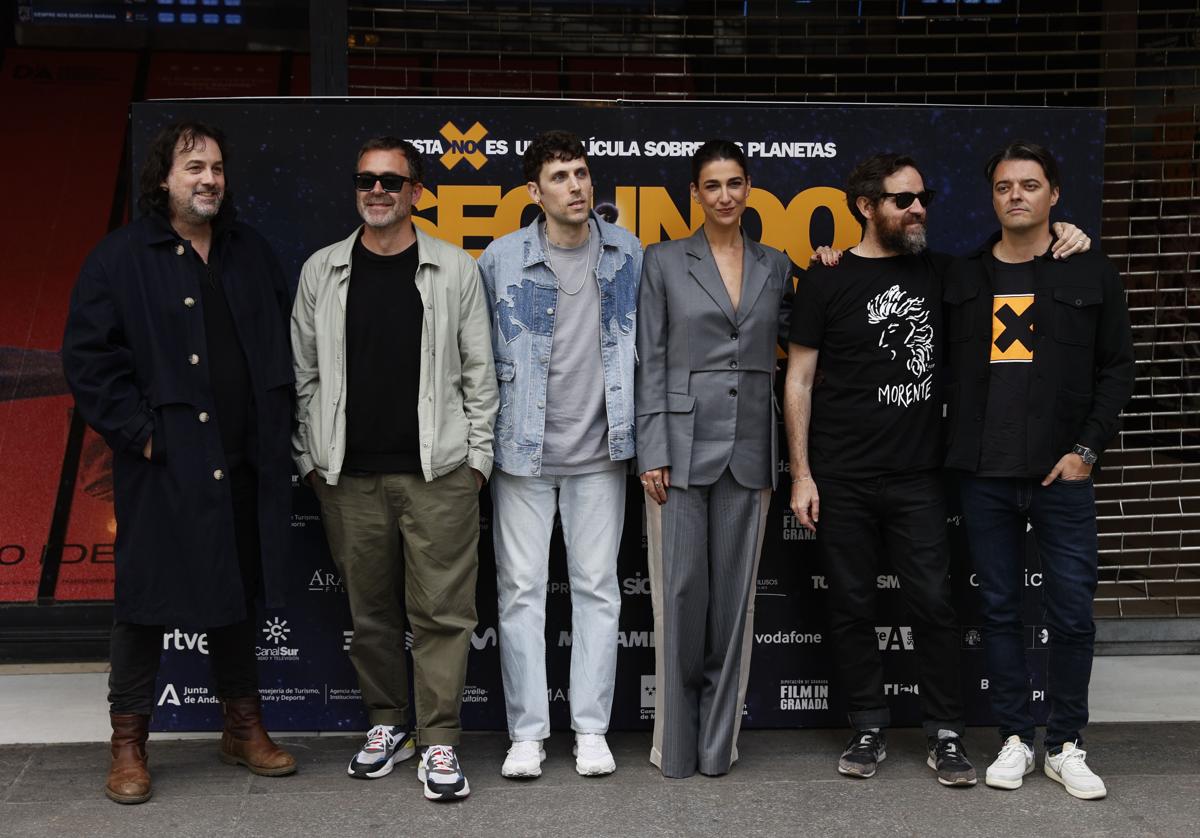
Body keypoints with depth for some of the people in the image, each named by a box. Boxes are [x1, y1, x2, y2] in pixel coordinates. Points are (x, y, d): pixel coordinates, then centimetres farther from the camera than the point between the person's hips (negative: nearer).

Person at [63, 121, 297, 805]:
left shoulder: (252, 253, 12)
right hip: (164, 466, -4)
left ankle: (245, 728, 27)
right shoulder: (121, 258, -4)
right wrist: (137, 431, -13)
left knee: (239, 595, 14)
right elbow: (88, 357, -7)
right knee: (149, 597, 2)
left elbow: (287, 340, 18)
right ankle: (129, 743, 15)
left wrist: (281, 424, 9)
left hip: (245, 465, 5)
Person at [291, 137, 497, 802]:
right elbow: (304, 372, 11)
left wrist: (478, 455, 1)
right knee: (370, 609, 10)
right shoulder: (321, 271, 9)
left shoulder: (455, 270, 4)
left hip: (438, 472, -2)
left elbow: (478, 370, 5)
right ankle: (388, 724, 26)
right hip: (349, 475, 2)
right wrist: (309, 458, 7)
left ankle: (439, 743, 7)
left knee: (442, 610, -2)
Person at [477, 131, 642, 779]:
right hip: (522, 450, -1)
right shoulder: (502, 258, -3)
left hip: (599, 449, 1)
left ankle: (591, 729, 16)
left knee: (597, 586, 6)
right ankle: (527, 733, 12)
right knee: (521, 588, 2)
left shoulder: (627, 253, 3)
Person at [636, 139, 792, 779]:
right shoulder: (664, 262, 2)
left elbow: (783, 358, 14)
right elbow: (650, 364, -2)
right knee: (681, 591, -1)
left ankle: (719, 739, 17)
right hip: (682, 441, -2)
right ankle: (676, 742, 11)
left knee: (733, 593, 6)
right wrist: (652, 453, -8)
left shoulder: (776, 266, 10)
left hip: (748, 445, 3)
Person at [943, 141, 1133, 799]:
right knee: (999, 609, 8)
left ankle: (1066, 745, 15)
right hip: (985, 474, 1)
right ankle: (1014, 738, 19)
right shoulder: (962, 277, 8)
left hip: (1062, 474, -1)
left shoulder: (1091, 273, 3)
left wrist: (1087, 448, -4)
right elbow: (944, 370, 12)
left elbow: (1115, 368, 2)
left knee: (1072, 612, 1)